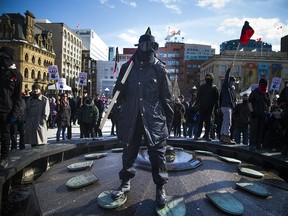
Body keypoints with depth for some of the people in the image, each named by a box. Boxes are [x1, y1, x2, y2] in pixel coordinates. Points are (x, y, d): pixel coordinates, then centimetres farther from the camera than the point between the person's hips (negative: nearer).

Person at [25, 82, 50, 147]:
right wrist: (26, 120, 9)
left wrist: (43, 120, -13)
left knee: (40, 143, -6)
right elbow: (26, 111, 18)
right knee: (32, 143, 10)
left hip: (40, 123, -5)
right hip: (30, 123, 5)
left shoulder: (44, 99, 1)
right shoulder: (29, 100, 17)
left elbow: (46, 112, -5)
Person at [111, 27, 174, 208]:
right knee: (129, 152, 14)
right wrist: (119, 90, -10)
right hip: (131, 118, 3)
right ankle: (125, 183, 34)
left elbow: (167, 97, 2)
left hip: (154, 119, -2)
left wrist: (169, 121, 2)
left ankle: (160, 188, 23)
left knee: (157, 154, 4)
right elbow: (119, 94, 14)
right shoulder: (127, 67, 6)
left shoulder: (159, 69, 1)